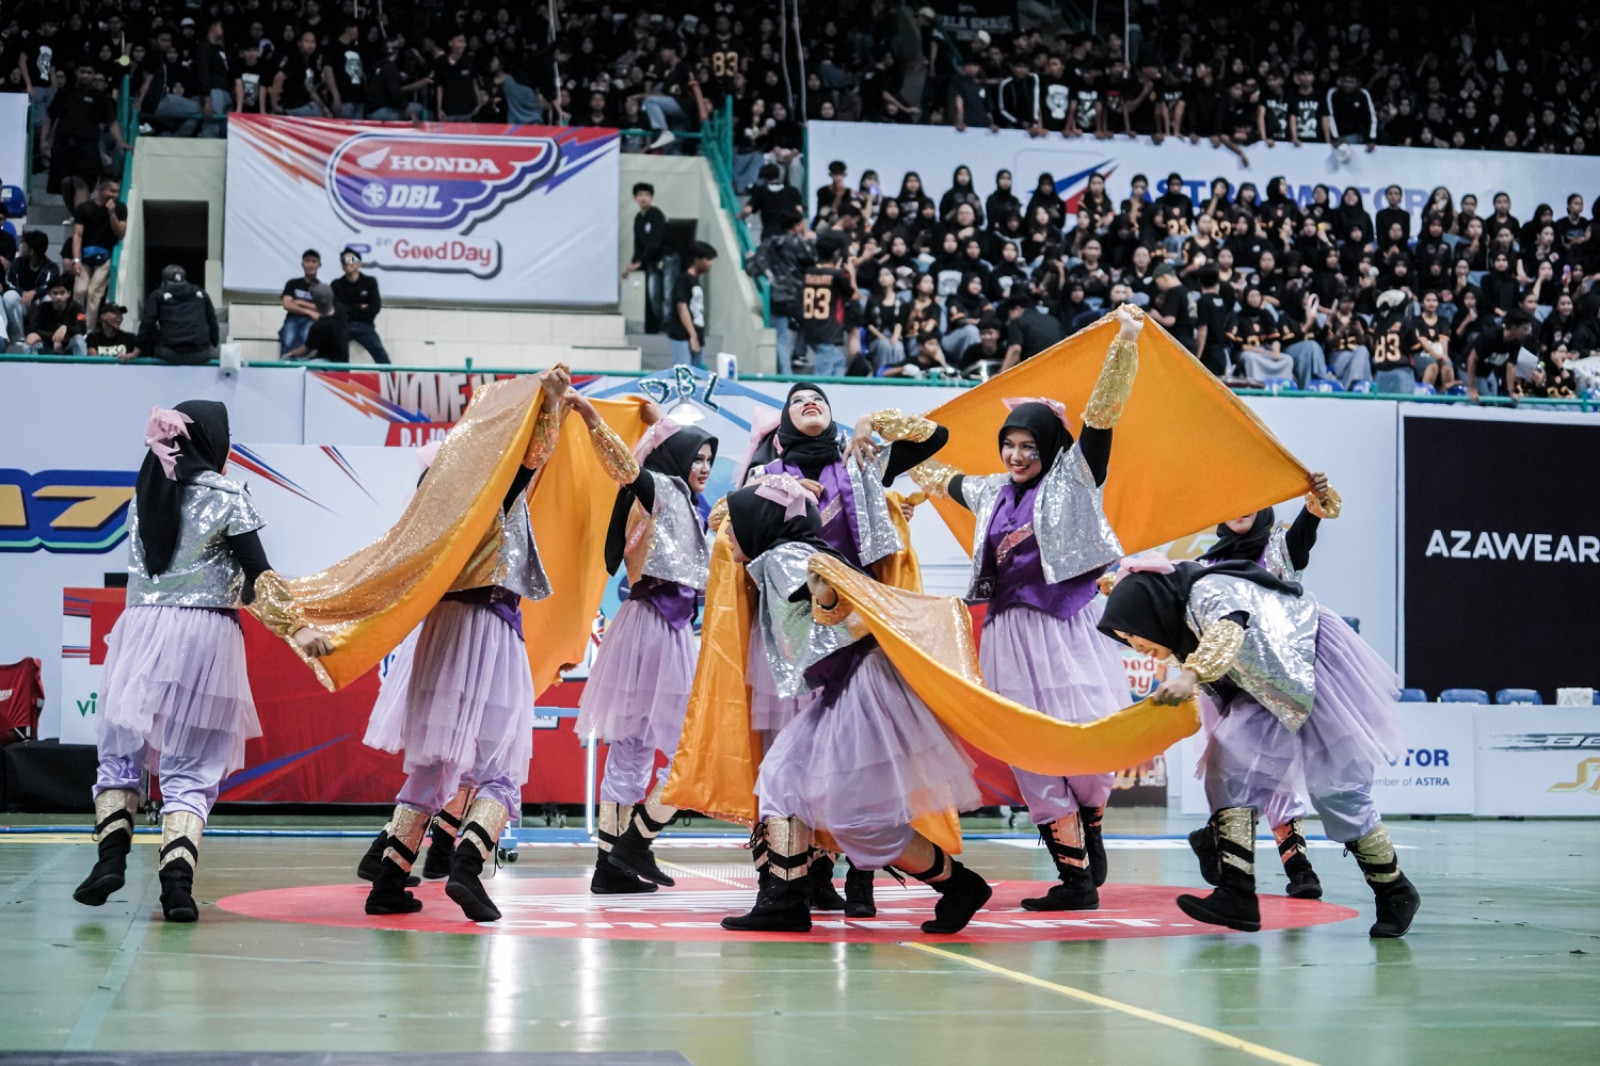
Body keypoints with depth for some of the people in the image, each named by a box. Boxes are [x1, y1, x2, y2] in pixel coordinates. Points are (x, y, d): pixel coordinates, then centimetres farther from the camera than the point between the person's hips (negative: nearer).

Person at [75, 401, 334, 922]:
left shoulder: (145, 493, 12)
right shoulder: (225, 494, 0)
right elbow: (258, 574, -6)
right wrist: (297, 627, -4)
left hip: (141, 627, 3)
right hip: (206, 635, -3)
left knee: (120, 752, 17)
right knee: (191, 771, 0)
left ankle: (111, 854, 0)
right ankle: (177, 880, -14)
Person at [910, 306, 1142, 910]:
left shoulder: (1073, 480, 5)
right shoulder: (992, 493, 19)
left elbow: (1101, 414, -6)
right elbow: (938, 479, 37)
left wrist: (1125, 344, -16)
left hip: (1069, 628, -5)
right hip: (1011, 634, 5)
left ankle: (1091, 826, 15)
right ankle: (1075, 877, 0)